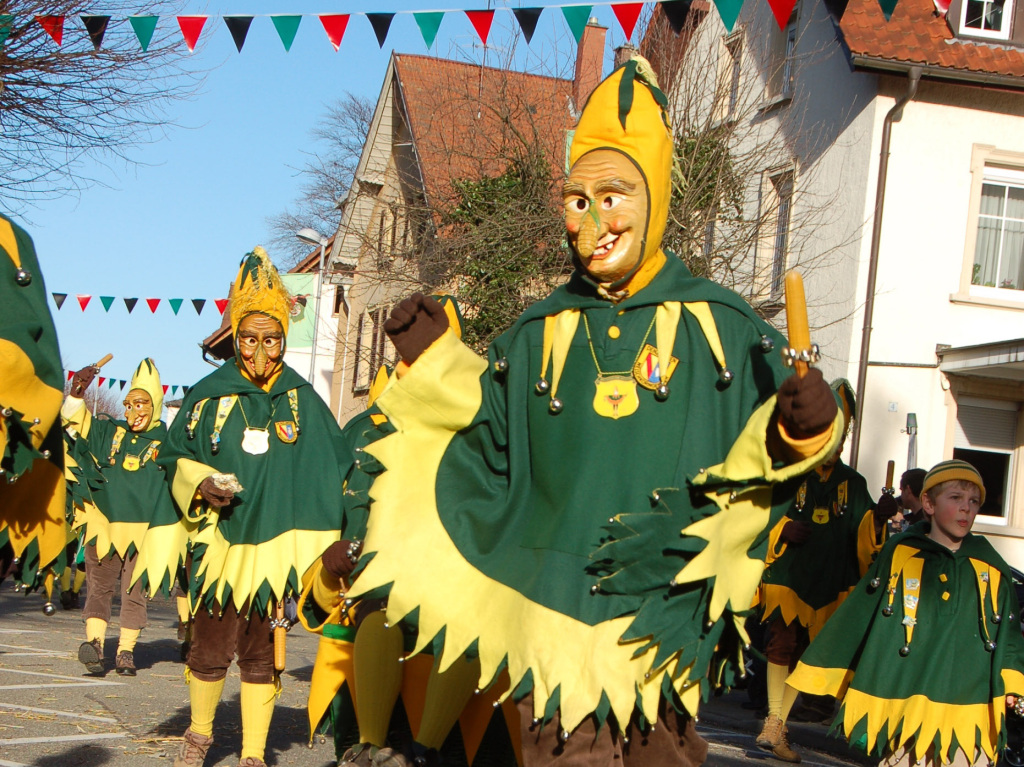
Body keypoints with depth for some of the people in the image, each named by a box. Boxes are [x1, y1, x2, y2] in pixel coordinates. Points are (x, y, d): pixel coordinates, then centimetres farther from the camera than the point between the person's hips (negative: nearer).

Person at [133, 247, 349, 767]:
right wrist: (199, 482, -13)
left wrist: (326, 547, -3)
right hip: (220, 542, 0)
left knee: (261, 654, 6)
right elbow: (174, 456, 8)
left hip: (277, 544, 0)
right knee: (211, 649, 3)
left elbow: (331, 473, 5)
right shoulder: (210, 395, 3)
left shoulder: (303, 401, 4)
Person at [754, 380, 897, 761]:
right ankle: (774, 723, -16)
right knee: (782, 643, -18)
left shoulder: (853, 484, 9)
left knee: (802, 656, 6)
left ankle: (775, 729, 14)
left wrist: (878, 517, -21)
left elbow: (863, 533, -1)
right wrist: (781, 530, -15)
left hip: (827, 585, 3)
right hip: (785, 576, -3)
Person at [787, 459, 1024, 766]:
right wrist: (819, 673, 10)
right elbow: (857, 615, 8)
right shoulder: (900, 555, 3)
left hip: (970, 715, 1)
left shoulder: (992, 569, 8)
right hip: (906, 704, -1)